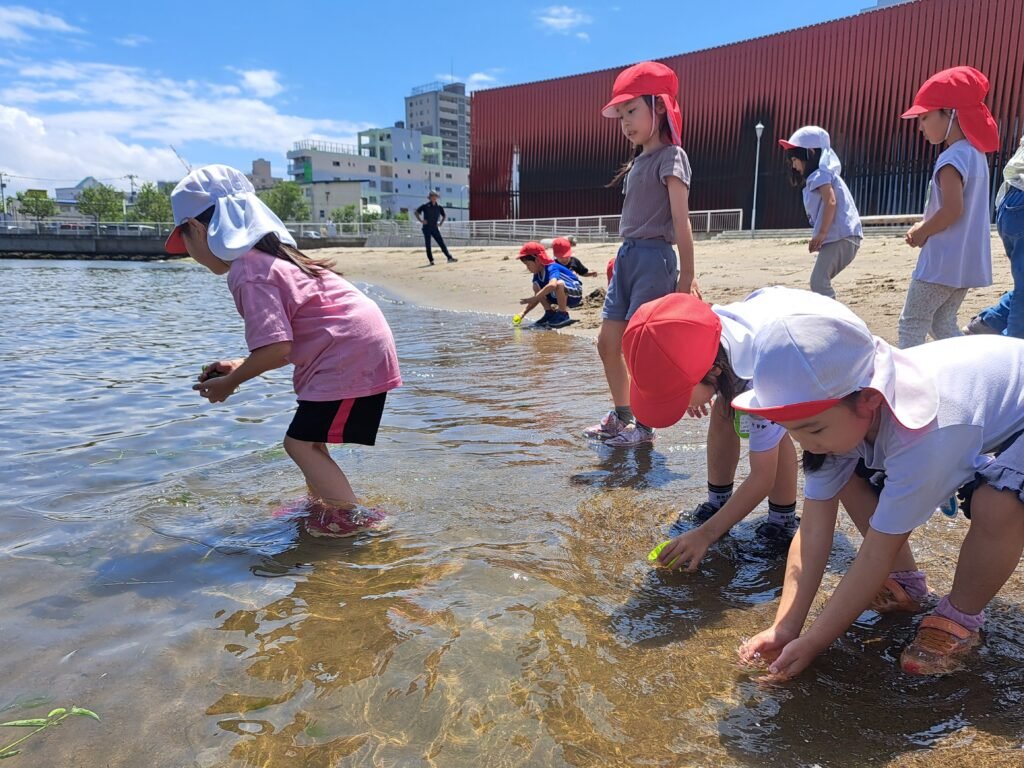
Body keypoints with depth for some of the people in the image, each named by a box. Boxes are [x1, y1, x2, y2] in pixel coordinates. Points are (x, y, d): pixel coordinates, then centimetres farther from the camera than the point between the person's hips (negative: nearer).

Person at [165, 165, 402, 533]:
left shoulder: (246, 271, -15)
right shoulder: (270, 254, 17)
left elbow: (276, 348, -23)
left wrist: (230, 382, -7)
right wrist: (241, 365, 16)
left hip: (351, 356, -10)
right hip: (363, 348, 10)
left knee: (301, 441, -7)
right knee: (309, 439, 19)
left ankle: (355, 518, -5)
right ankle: (321, 506, 35)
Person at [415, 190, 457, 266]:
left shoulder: (439, 207, 6)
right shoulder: (425, 206, -3)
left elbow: (444, 216, 21)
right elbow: (417, 212, 3)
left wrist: (440, 223, 8)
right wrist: (421, 221, -6)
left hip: (435, 228, 2)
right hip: (427, 228, -2)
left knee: (442, 243, -7)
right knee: (428, 245, 0)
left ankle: (449, 258, -12)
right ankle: (431, 261, 6)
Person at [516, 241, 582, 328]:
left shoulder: (552, 268, -26)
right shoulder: (537, 274, -1)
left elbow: (552, 285, -48)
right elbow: (537, 298, 3)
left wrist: (533, 298, -45)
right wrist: (523, 313, -6)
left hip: (575, 295, -8)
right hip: (560, 297, 8)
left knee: (559, 283, -38)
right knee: (536, 286, -7)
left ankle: (563, 315, -20)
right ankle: (550, 314, 0)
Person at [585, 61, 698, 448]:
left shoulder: (670, 157, -7)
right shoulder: (639, 161, 17)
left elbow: (681, 221, -13)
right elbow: (637, 217, 15)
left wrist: (686, 276, -16)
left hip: (653, 258, -8)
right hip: (626, 256, 9)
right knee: (607, 342, 10)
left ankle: (645, 427, 9)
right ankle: (621, 415, 24)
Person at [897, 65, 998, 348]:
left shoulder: (951, 159, -17)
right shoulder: (976, 154, 13)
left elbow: (953, 210, -25)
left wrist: (922, 232, -9)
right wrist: (926, 227, 11)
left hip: (943, 261, -9)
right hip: (966, 261, 9)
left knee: (911, 325, 0)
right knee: (944, 324, 16)